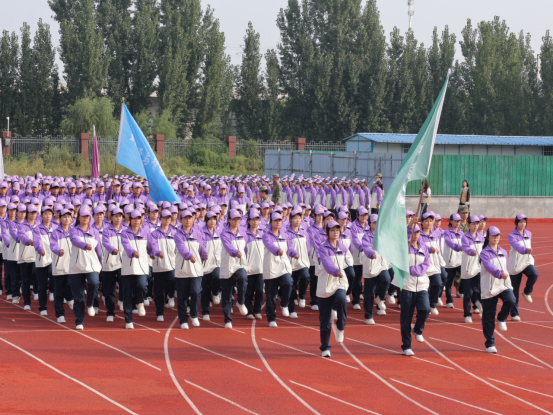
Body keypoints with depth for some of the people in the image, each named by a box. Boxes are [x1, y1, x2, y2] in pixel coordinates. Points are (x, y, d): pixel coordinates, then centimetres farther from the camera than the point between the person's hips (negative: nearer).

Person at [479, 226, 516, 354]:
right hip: (489, 287, -4)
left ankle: (502, 319, 3)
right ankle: (490, 344, 8)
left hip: (503, 285, 4)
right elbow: (489, 266, -25)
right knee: (488, 316, -2)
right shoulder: (484, 253, -7)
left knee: (511, 300, -27)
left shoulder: (503, 252, 13)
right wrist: (500, 273, -41)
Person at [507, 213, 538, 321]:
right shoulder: (512, 235, -11)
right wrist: (525, 250, -47)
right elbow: (517, 246, -31)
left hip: (527, 262, 4)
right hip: (515, 265, -4)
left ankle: (527, 292, -4)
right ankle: (514, 314, 13)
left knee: (534, 274, -30)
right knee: (515, 291, 1)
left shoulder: (528, 234, 7)